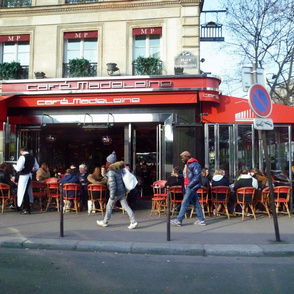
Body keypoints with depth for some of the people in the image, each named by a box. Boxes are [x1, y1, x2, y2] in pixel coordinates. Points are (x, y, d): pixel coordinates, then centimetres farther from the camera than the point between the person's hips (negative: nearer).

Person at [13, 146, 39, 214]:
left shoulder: (22, 157, -14)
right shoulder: (33, 157, 8)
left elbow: (19, 168, -18)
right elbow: (36, 167, 13)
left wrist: (14, 165, 1)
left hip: (24, 176, -8)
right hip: (30, 175, 8)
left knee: (23, 192, -1)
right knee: (28, 191, 18)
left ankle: (27, 209, 1)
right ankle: (26, 207, 27)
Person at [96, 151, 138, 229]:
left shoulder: (111, 172, -17)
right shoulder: (119, 169, 6)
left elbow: (112, 185, -21)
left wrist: (112, 196, -18)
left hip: (116, 193, -7)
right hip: (122, 191, 7)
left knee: (109, 207, 11)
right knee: (125, 206, 7)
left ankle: (105, 222, 27)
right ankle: (133, 221, 2)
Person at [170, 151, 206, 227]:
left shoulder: (194, 164, -13)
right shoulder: (187, 164, 18)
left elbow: (197, 176, -19)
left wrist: (189, 185, -21)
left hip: (191, 187, -10)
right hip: (188, 187, 10)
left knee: (185, 203, -9)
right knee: (196, 204, 11)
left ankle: (179, 220, -6)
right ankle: (201, 220, 16)